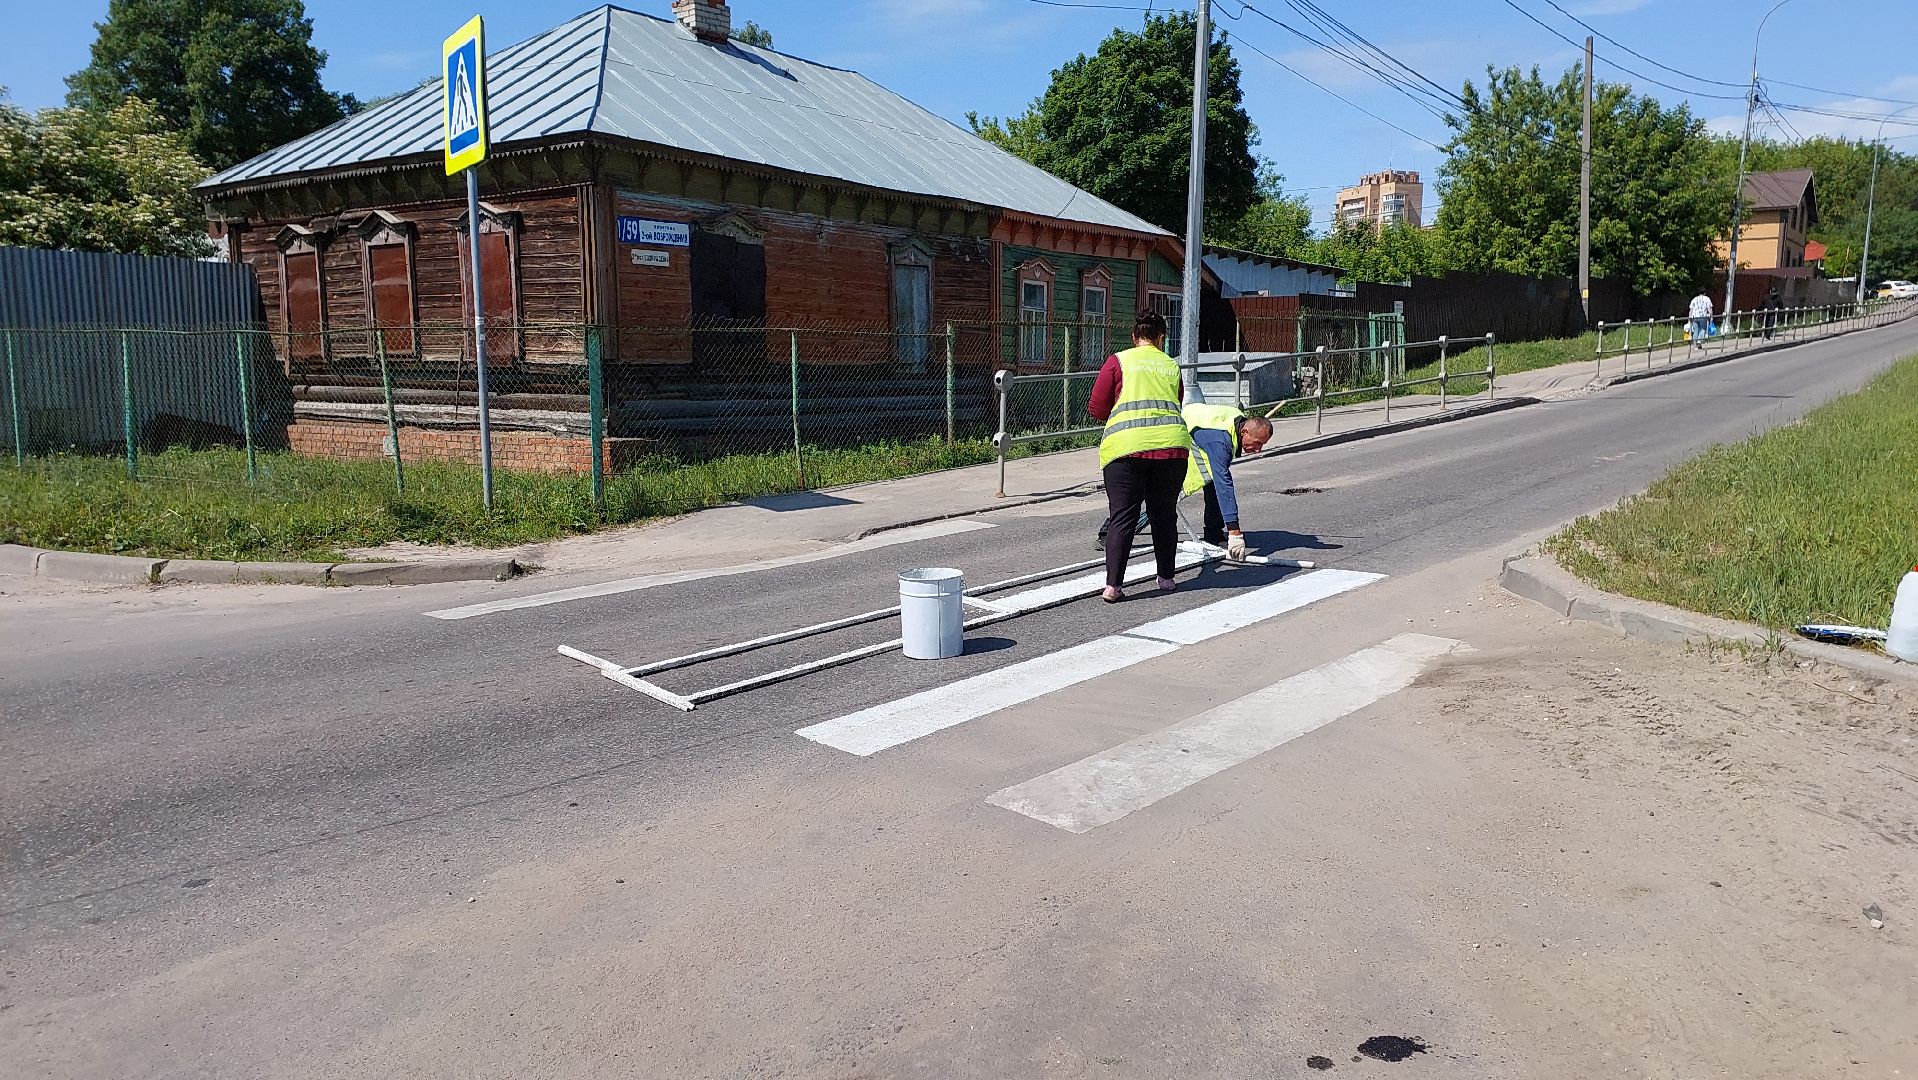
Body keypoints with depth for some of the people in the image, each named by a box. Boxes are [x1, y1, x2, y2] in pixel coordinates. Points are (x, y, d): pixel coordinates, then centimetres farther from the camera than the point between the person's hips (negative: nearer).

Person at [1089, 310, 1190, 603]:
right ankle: (1166, 578, 25)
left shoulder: (1118, 361, 7)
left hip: (1125, 445, -2)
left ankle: (1113, 585, -5)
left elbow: (1097, 410, 5)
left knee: (1122, 516, 1)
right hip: (1171, 443, 3)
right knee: (1164, 515, 15)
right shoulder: (1172, 365, 17)